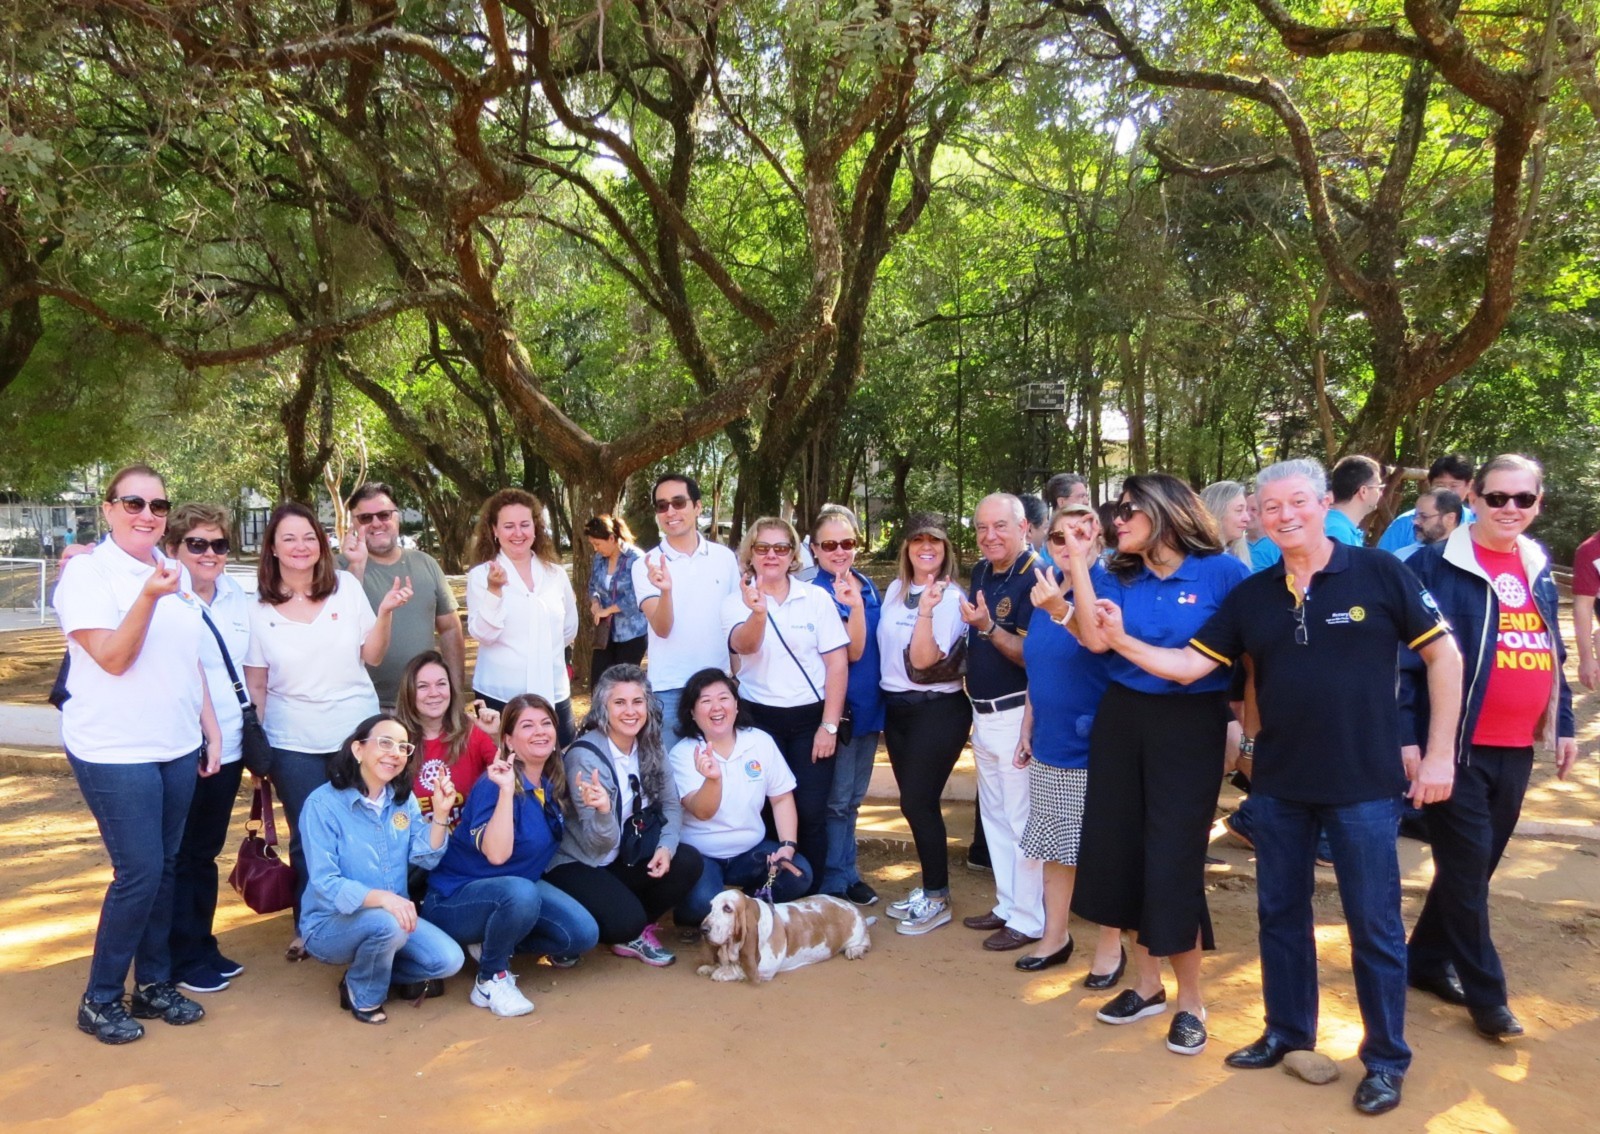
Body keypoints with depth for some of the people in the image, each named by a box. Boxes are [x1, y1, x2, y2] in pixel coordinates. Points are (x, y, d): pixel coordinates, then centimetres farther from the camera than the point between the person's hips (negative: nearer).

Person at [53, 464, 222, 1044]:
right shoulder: (87, 572, -9)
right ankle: (99, 999, 11)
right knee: (139, 872, -6)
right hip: (115, 753, -6)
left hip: (178, 749, 6)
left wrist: (211, 729, 13)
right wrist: (149, 595, -29)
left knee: (165, 869, 11)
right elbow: (112, 658, -16)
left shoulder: (177, 574, 10)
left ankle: (155, 982, 25)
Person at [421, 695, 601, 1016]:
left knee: (584, 934, -12)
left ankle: (496, 941, 11)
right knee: (520, 893, -38)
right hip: (456, 898, -7)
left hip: (520, 887, 7)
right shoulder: (494, 784, -23)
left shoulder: (556, 780, -2)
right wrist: (507, 789, -39)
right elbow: (497, 854, -36)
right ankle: (490, 979, -12)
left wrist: (599, 806, -11)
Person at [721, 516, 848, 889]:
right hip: (760, 718, 0)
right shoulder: (737, 602, -2)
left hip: (811, 718, 0)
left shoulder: (818, 598, -1)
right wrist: (758, 613, -45)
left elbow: (838, 663, -3)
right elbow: (743, 645, -23)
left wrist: (829, 725, -8)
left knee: (811, 812, -2)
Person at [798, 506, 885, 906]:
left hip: (869, 705, 7)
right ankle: (833, 884, 14)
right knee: (836, 800, 3)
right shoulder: (816, 593, -15)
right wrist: (854, 605, -35)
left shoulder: (866, 585, 7)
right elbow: (853, 651, -23)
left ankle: (848, 873, 28)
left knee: (853, 798, 16)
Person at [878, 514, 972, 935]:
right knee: (914, 801, 12)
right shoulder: (895, 590, 9)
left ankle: (937, 899, 10)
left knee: (918, 802, -5)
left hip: (936, 710, -7)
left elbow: (924, 659, -22)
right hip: (896, 707, 7)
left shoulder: (951, 597, -11)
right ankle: (930, 886, 26)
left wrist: (926, 610, -32)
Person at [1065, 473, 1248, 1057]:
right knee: (1122, 850, 9)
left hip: (1191, 726, -5)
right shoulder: (1117, 579, 4)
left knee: (1173, 860, -2)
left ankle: (1190, 1001, 18)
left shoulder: (1221, 572, -7)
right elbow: (1095, 640, -13)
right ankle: (1146, 984, 28)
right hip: (1121, 719, 5)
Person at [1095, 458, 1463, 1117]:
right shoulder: (1250, 596, 2)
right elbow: (1188, 665, 0)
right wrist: (1122, 641, -15)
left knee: (1374, 925, 6)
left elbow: (1443, 655, -4)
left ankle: (1386, 1059, 23)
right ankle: (1287, 1032, 33)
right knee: (1280, 912, 15)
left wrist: (1439, 753, -7)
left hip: (1365, 784, -4)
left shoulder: (1379, 573, -8)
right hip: (1278, 783, 4)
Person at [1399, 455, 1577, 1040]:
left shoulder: (1539, 568, 11)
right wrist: (1408, 736, -16)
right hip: (1458, 747, -6)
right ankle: (1486, 991, 13)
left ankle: (1427, 959, 29)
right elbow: (1407, 658, -11)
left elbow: (1553, 653, 19)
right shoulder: (1434, 565, -9)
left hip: (1517, 749, 6)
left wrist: (1563, 725, 15)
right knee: (1466, 867, 0)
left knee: (1478, 864, 14)